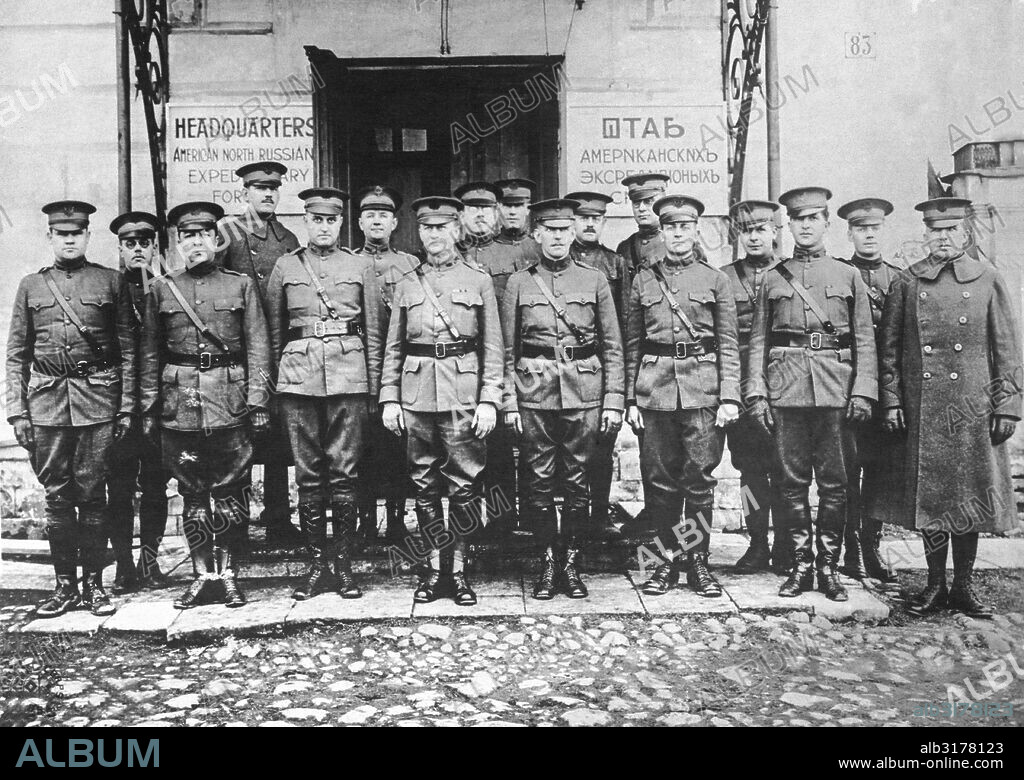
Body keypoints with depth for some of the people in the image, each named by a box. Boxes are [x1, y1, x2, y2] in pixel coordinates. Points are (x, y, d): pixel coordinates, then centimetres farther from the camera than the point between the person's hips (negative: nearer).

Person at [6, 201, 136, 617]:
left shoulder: (111, 282, 7)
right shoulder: (31, 286, 12)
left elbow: (127, 349, 5)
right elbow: (16, 354, 11)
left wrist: (127, 406, -1)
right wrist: (16, 410, 3)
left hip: (98, 399, -2)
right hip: (46, 401, 2)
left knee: (92, 494, 2)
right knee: (57, 496, 5)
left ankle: (93, 582, 13)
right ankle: (65, 584, 15)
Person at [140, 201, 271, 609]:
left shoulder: (241, 285, 5)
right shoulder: (161, 290, 10)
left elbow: (257, 348, 2)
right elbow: (149, 354, 11)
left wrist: (258, 402, -5)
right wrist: (148, 407, 5)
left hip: (230, 403, -1)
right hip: (179, 404, 2)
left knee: (230, 491, 2)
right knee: (192, 493, 7)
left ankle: (228, 573, 13)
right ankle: (202, 574, 17)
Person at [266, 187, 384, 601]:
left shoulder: (361, 265, 10)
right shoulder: (285, 267, 11)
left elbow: (374, 332, 9)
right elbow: (274, 332, 14)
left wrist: (374, 389, 5)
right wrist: (278, 379, 8)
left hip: (349, 376, -1)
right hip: (298, 377, 1)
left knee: (345, 473, 0)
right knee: (307, 474, 3)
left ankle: (344, 563, 9)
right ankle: (317, 563, 13)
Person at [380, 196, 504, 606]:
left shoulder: (479, 280, 6)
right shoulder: (406, 284, 13)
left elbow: (492, 347, 2)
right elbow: (393, 347, 13)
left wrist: (489, 400, -6)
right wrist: (389, 398, 5)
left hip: (464, 392, -2)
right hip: (416, 393, 3)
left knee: (465, 486, -1)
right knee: (424, 485, 6)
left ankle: (457, 567, 11)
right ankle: (437, 564, 17)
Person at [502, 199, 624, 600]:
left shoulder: (594, 280, 8)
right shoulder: (518, 283, 7)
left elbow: (613, 346, 6)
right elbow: (508, 350, 7)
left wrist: (614, 400, -1)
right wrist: (509, 401, -1)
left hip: (584, 393, 0)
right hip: (534, 392, 0)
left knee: (577, 481, 5)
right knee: (540, 481, 4)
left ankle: (571, 562, 16)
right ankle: (548, 561, 17)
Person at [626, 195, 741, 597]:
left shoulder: (715, 280, 8)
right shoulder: (643, 280, 11)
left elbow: (728, 345, 5)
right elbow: (632, 344, 9)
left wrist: (729, 398, -4)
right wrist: (630, 400, 3)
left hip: (703, 389, -1)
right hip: (654, 388, 1)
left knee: (700, 479, 2)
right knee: (659, 480, 4)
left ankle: (697, 562, 14)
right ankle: (669, 558, 17)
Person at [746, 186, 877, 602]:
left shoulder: (849, 276, 11)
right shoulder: (773, 279, 12)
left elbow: (865, 340, 7)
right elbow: (758, 341, 8)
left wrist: (863, 391, -4)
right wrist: (756, 393, -1)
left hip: (836, 390, 0)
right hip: (785, 388, 1)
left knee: (834, 482, 2)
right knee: (791, 480, 3)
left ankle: (828, 567, 13)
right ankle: (801, 564, 14)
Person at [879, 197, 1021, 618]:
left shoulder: (988, 280, 5)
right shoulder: (906, 284, 5)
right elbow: (889, 348, 6)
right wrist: (891, 401, 0)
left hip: (974, 410, 0)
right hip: (922, 410, 0)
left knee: (970, 496, 6)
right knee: (928, 495, 5)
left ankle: (964, 586, 19)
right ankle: (935, 584, 18)